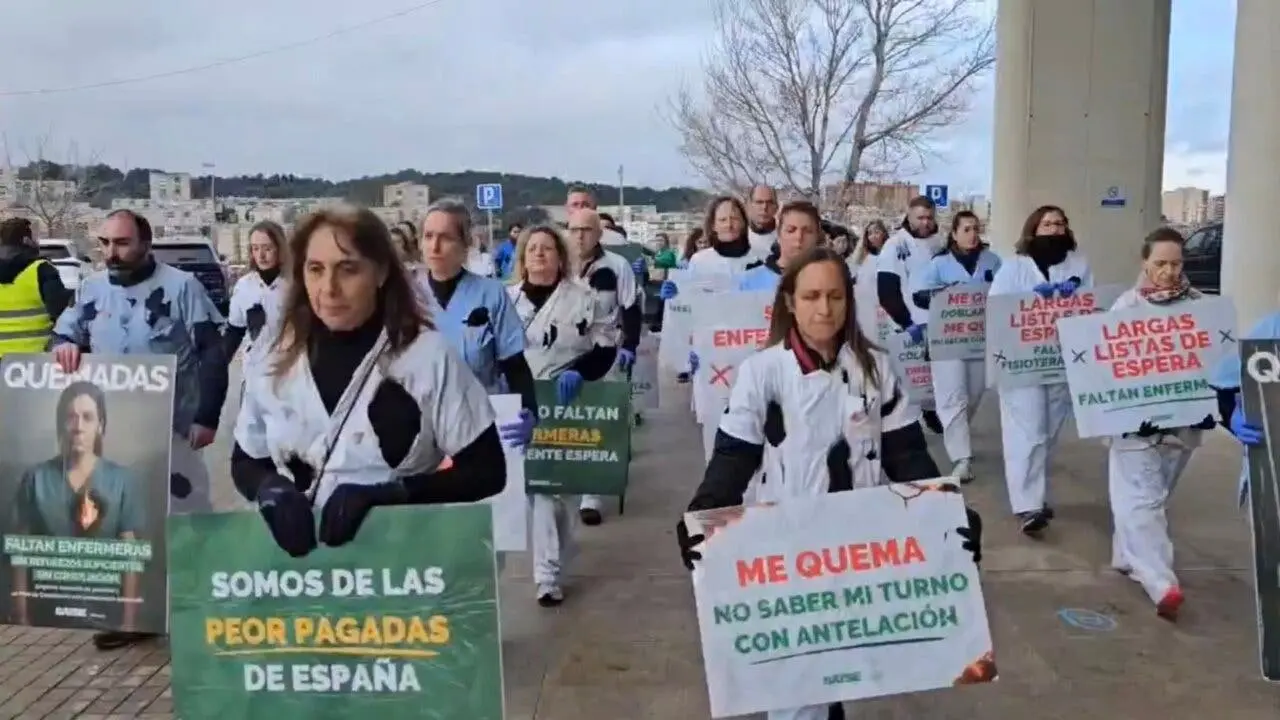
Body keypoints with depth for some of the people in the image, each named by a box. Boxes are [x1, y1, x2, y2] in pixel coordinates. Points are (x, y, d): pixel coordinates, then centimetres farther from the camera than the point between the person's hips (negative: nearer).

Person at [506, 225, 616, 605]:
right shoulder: (506, 299, 8)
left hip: (564, 407, -3)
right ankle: (549, 568, 25)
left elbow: (605, 348, 0)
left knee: (553, 486, -3)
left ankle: (549, 573, 3)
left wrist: (578, 372, -17)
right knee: (533, 484, 7)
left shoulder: (582, 297, 0)